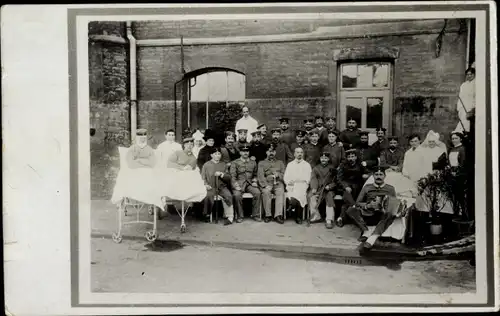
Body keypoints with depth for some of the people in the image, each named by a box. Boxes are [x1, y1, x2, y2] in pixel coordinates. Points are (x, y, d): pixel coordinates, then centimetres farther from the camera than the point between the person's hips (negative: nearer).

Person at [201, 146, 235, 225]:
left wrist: (221, 174, -11)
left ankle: (229, 217, -20)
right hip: (211, 187, -2)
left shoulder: (223, 165, 13)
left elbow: (229, 177, 8)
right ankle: (207, 215, -9)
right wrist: (206, 184, -12)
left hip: (222, 186, 2)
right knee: (208, 196, -33)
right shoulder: (206, 165, 8)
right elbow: (203, 177, 7)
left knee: (228, 195, -28)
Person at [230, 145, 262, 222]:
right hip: (239, 184, -2)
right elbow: (233, 176, -3)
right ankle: (240, 216, -17)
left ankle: (255, 215, -15)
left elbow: (255, 175, 21)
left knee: (257, 193, -27)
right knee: (237, 195, -33)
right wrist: (236, 185, -18)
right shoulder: (235, 163, 5)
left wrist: (255, 181, 0)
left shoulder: (253, 163, 15)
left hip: (250, 184, 2)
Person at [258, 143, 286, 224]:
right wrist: (265, 185, -14)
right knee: (266, 192, -34)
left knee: (281, 192, -32)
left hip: (278, 183, 1)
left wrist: (278, 175, -9)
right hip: (266, 183, -1)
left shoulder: (280, 162, 25)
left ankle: (278, 215, -37)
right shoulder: (261, 163, 18)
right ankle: (267, 215, -27)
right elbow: (260, 176, 3)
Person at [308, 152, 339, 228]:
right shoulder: (316, 168, 19)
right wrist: (314, 188, -13)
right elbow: (313, 178, 5)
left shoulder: (332, 168, 15)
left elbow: (335, 181, 8)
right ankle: (316, 216, -15)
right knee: (312, 197, -27)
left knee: (329, 199, -30)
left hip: (328, 189, -1)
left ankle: (329, 220, -32)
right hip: (318, 189, 2)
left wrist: (330, 186, -12)